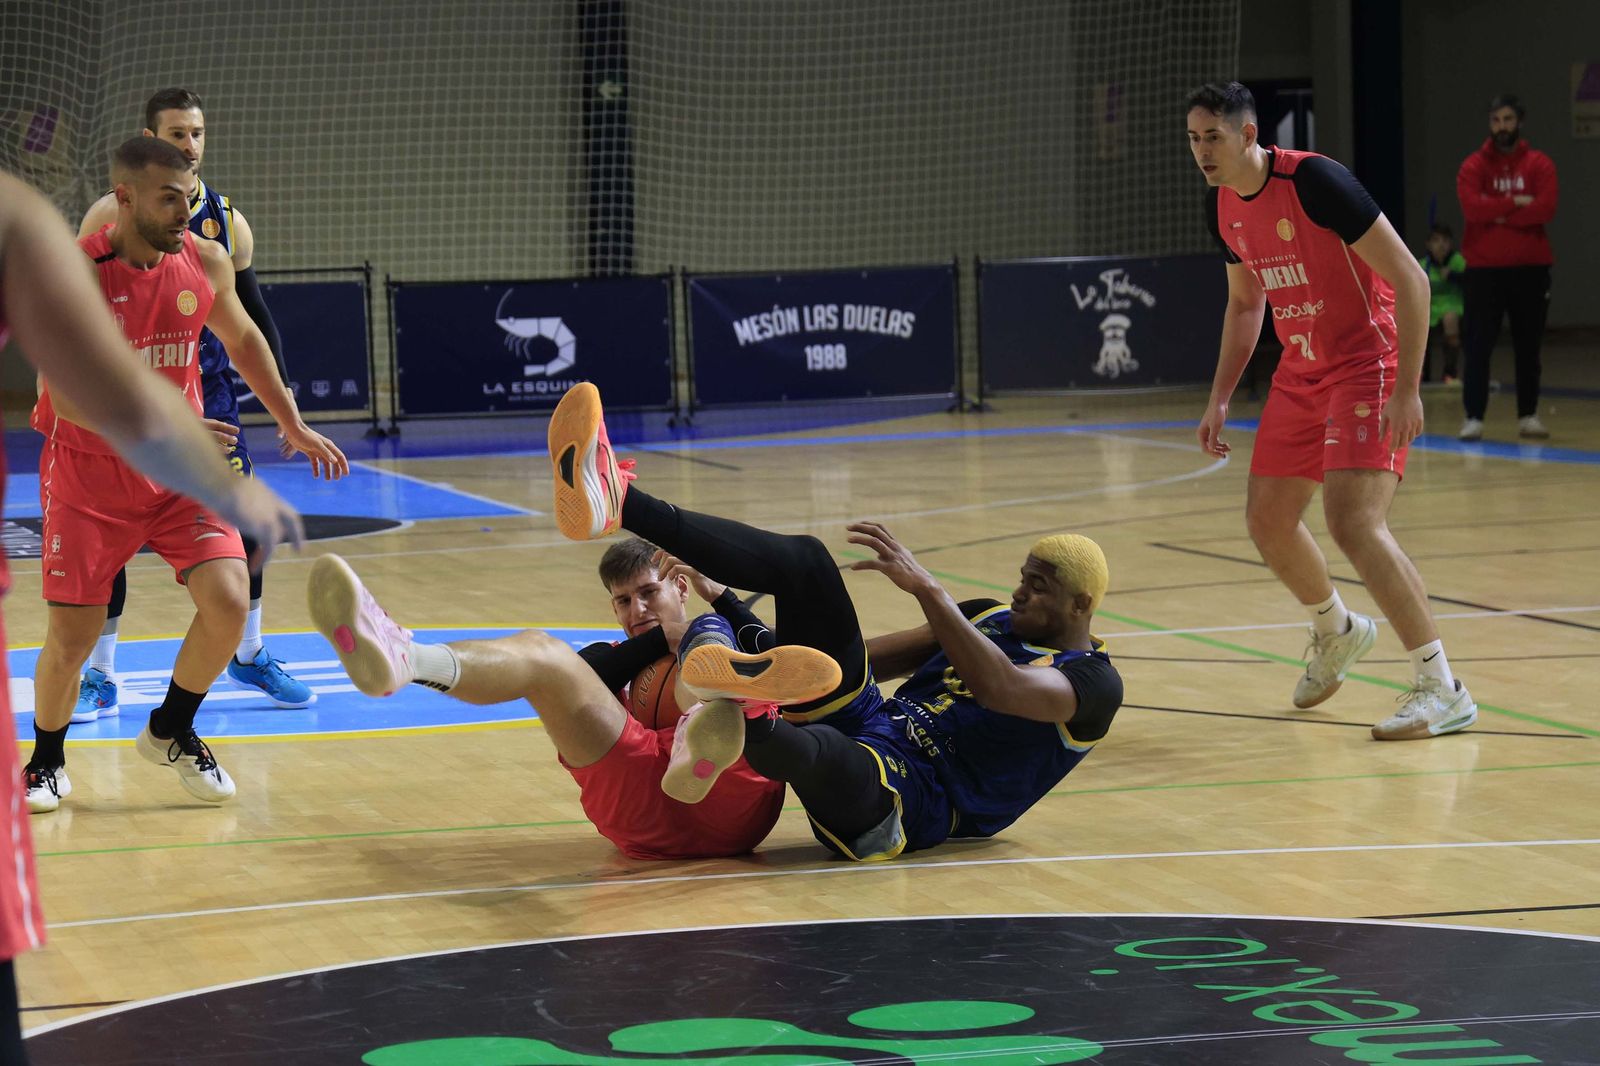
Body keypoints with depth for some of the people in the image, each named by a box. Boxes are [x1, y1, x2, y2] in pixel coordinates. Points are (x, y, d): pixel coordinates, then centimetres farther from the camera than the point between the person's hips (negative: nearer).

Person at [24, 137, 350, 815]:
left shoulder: (205, 262, -4)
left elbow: (242, 339, 15)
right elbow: (61, 393, -25)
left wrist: (294, 426, 18)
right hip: (90, 472, -3)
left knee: (228, 601, -15)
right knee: (70, 639, -2)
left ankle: (171, 733, 12)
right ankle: (47, 763, 26)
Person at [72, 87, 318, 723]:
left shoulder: (226, 222, 4)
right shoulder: (113, 215, -8)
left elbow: (253, 314, 12)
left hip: (205, 389, 3)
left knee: (242, 522, 3)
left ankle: (249, 657, 21)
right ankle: (99, 679, 7)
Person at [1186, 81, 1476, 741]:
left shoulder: (1313, 180, -22)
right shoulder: (1222, 206, 4)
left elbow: (1410, 279, -21)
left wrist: (1407, 389, -24)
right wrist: (1219, 400, 14)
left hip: (1367, 364, -8)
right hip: (1302, 370, 8)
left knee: (1354, 523, -21)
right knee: (1267, 520, 12)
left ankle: (1442, 690, -15)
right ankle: (1337, 632, 41)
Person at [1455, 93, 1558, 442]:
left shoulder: (1539, 164, 2)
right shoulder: (1473, 166, 1)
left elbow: (1545, 208, -12)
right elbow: (1472, 207, -15)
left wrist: (1498, 215, -13)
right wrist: (1515, 203, -13)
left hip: (1530, 268, 1)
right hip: (1483, 269, -1)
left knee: (1528, 346, 7)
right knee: (1479, 346, -3)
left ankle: (1528, 416, 15)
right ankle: (1473, 417, -2)